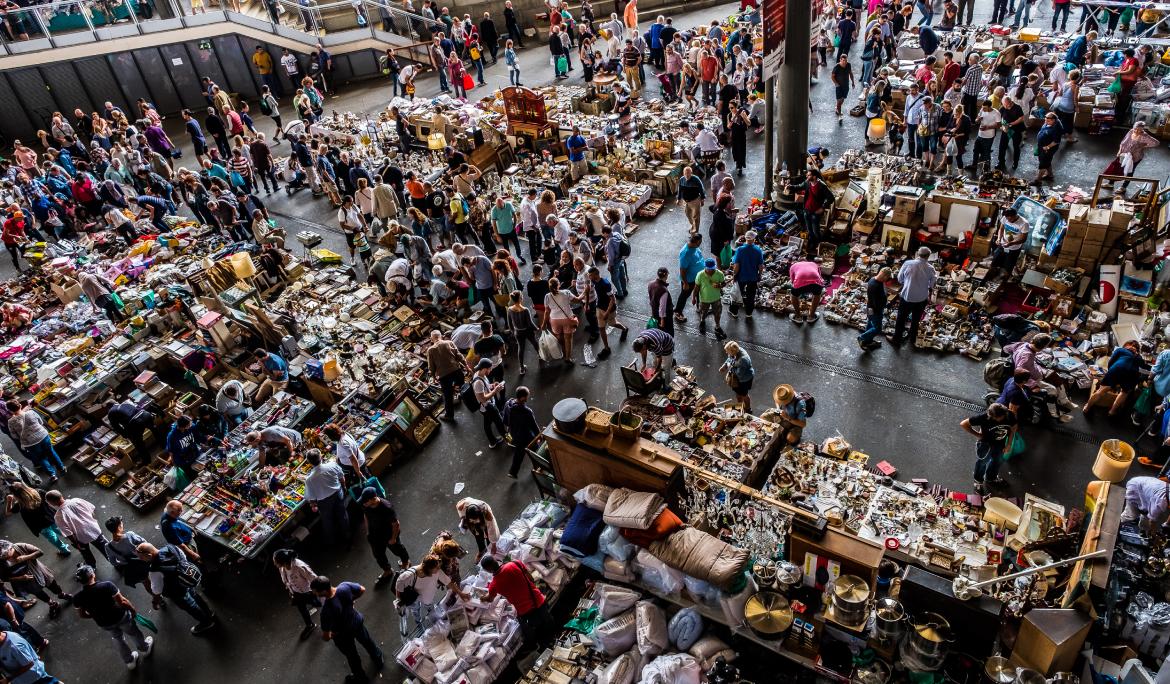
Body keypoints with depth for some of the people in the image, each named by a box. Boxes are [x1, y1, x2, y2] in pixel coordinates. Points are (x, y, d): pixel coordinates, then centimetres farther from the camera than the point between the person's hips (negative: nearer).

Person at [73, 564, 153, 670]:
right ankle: (144, 648, 54)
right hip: (121, 616, -3)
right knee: (133, 633, 28)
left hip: (104, 624, 3)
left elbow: (82, 614, -4)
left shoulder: (78, 598, -21)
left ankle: (130, 661, 50)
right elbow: (122, 601, -27)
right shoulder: (106, 585, -33)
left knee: (118, 639, 31)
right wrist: (133, 610, -8)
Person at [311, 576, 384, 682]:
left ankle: (361, 676, 55)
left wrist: (329, 635, -6)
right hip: (357, 621, 4)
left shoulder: (326, 610, -41)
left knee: (352, 655, 27)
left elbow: (326, 637, -28)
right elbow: (362, 590, -9)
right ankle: (379, 660, 61)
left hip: (343, 636, -4)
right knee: (367, 641, 33)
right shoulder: (345, 586, -30)